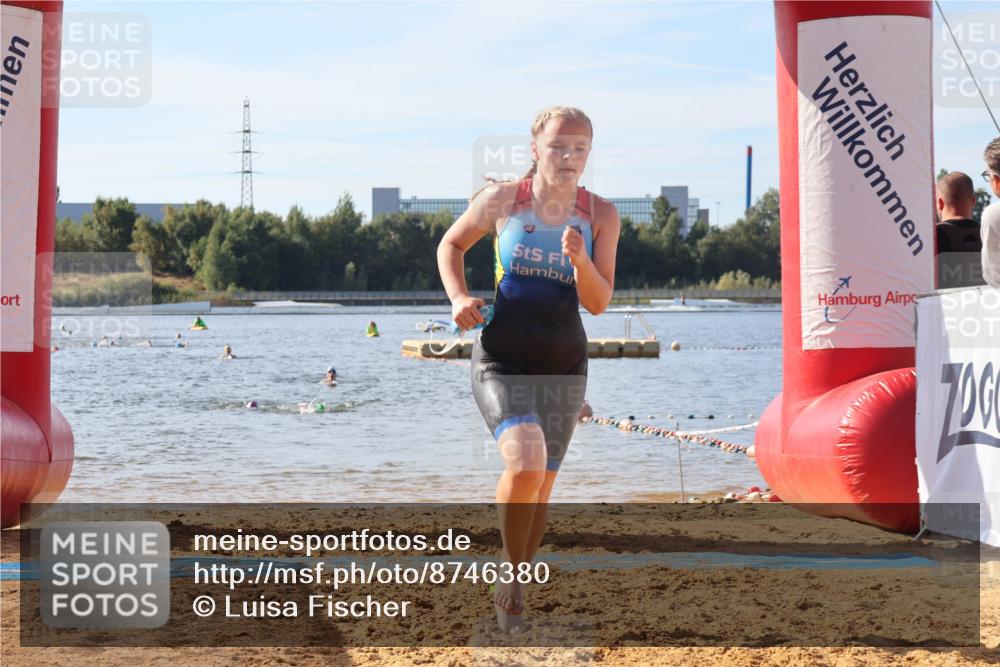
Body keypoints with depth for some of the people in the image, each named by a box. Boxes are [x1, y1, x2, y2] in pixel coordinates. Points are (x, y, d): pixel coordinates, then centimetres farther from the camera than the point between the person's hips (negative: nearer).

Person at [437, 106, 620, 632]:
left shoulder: (600, 215, 0)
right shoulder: (501, 200, -3)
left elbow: (599, 303, -1)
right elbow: (452, 244, 13)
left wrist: (580, 261, -21)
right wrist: (459, 298, -4)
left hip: (564, 367, 3)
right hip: (501, 362, -3)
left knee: (541, 489, 9)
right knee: (526, 463, -25)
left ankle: (510, 588, 30)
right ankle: (511, 573, -2)